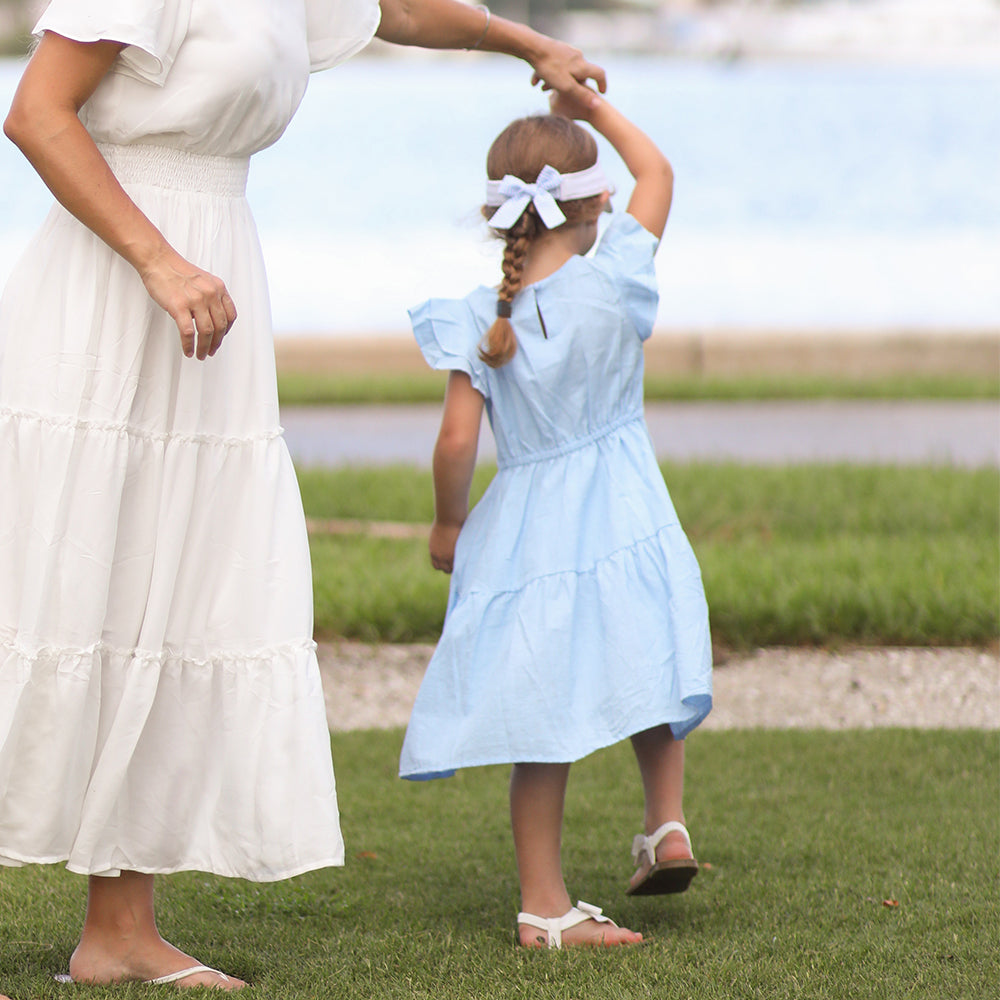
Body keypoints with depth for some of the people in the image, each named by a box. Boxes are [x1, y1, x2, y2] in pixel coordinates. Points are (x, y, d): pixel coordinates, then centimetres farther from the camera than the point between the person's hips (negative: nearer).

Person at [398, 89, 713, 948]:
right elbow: (657, 173, 8)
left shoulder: (480, 321, -8)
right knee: (647, 671, 22)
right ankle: (666, 822, 10)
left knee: (543, 724, 6)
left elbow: (457, 443, -9)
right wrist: (589, 106, 17)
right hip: (625, 523, -1)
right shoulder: (614, 283, -8)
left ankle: (545, 905, 9)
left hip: (527, 536, 1)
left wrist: (448, 522, 8)